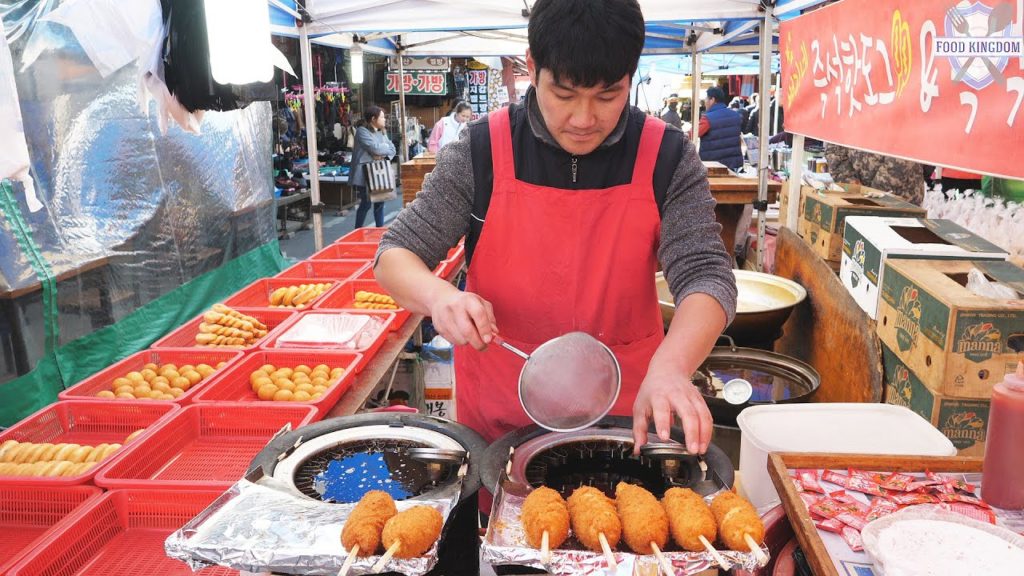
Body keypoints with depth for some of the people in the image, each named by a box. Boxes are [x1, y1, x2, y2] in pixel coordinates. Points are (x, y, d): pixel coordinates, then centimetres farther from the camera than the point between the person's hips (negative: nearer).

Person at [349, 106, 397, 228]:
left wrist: (382, 155, -12)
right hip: (365, 173, -7)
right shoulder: (362, 131, -10)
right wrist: (385, 147, -2)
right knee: (366, 203, -7)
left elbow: (392, 149, 8)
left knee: (380, 202, 8)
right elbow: (375, 148, -21)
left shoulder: (381, 132, 16)